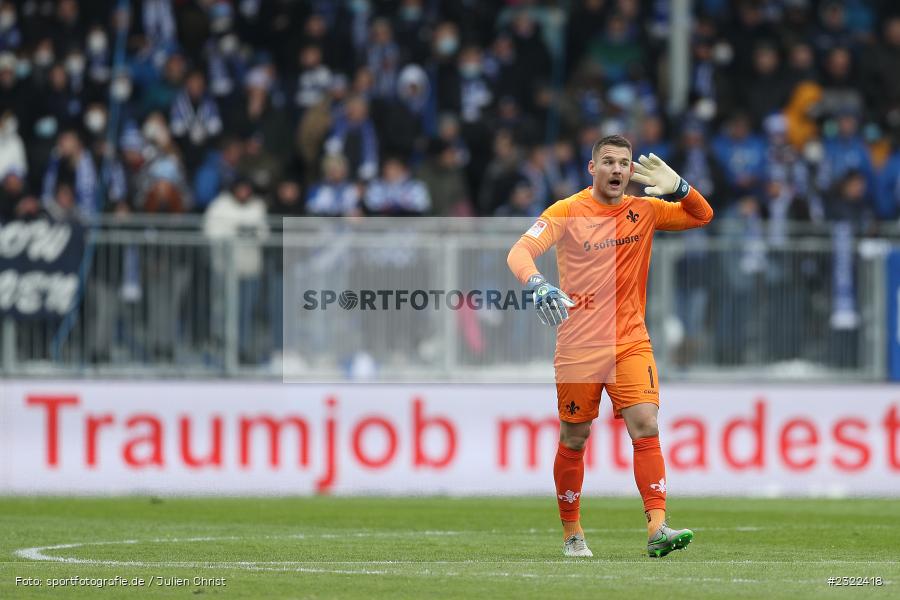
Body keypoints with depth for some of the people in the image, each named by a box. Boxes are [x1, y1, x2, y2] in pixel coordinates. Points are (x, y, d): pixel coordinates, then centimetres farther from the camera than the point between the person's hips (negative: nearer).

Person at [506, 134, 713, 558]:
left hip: (631, 343, 2)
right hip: (578, 345, -2)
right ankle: (572, 533, 22)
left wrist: (676, 188, -9)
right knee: (574, 439, 5)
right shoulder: (567, 212, -6)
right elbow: (520, 253, -17)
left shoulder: (643, 211, 6)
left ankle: (656, 528, -20)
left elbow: (702, 216, 11)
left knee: (646, 426, -14)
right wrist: (537, 285, -39)